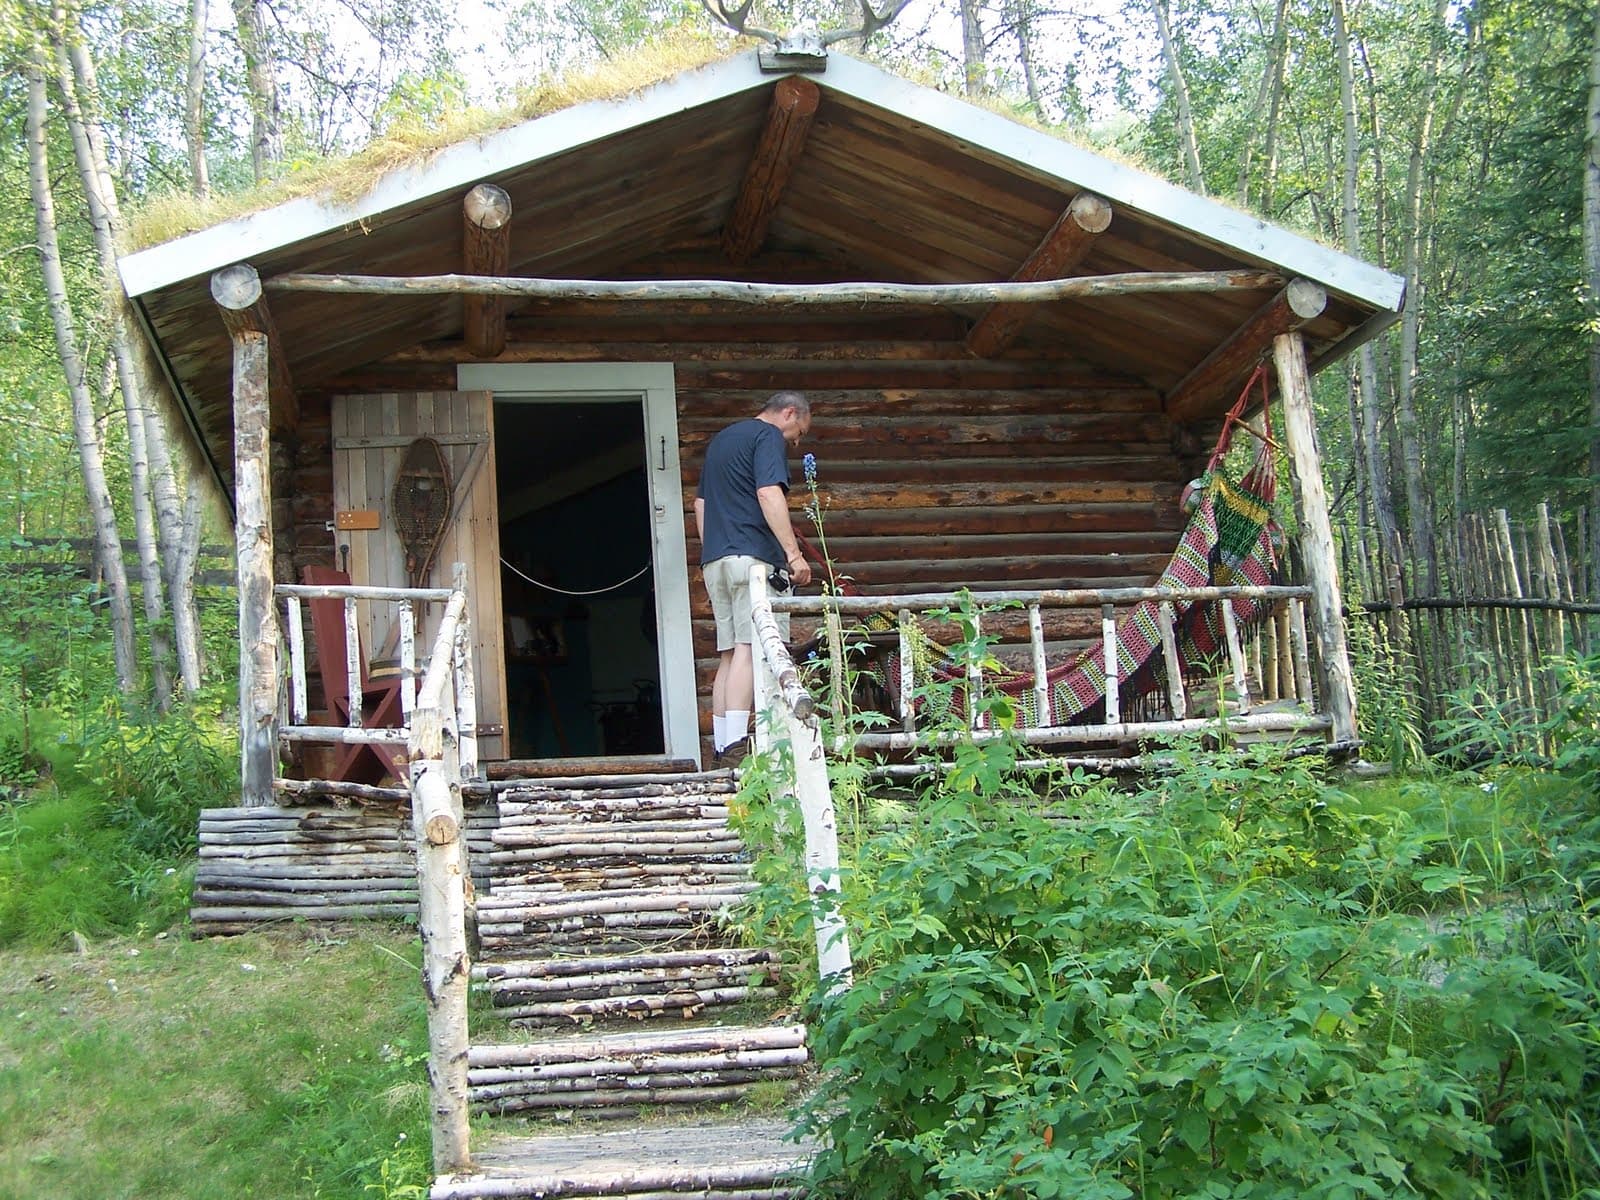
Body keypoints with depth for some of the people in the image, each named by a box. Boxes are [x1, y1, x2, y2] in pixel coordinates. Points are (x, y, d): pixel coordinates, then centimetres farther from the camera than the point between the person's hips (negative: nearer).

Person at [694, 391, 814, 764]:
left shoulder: (721, 439, 26)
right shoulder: (769, 436, -2)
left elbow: (700, 503, 28)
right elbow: (769, 494, -16)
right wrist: (794, 553, -20)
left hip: (715, 558, 9)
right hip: (752, 555, -9)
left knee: (728, 654, 7)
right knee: (749, 649, -14)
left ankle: (721, 747, 4)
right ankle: (736, 745, -23)